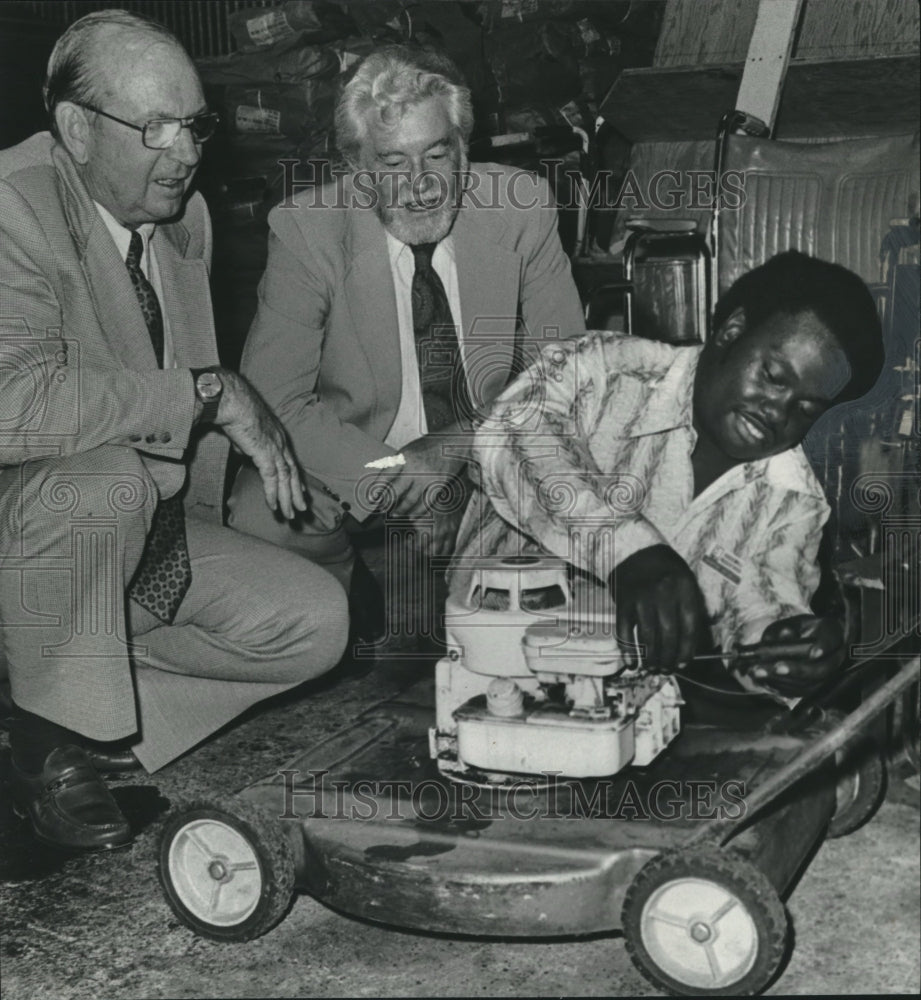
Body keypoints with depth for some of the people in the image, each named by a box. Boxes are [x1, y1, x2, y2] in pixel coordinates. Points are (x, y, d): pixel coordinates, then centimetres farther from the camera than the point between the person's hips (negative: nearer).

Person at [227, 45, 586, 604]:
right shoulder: (305, 232, -14)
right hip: (352, 462, -2)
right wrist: (396, 472, -27)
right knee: (263, 516, -30)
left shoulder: (522, 207, -9)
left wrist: (466, 440, -20)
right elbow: (274, 403, -16)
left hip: (489, 449, 2)